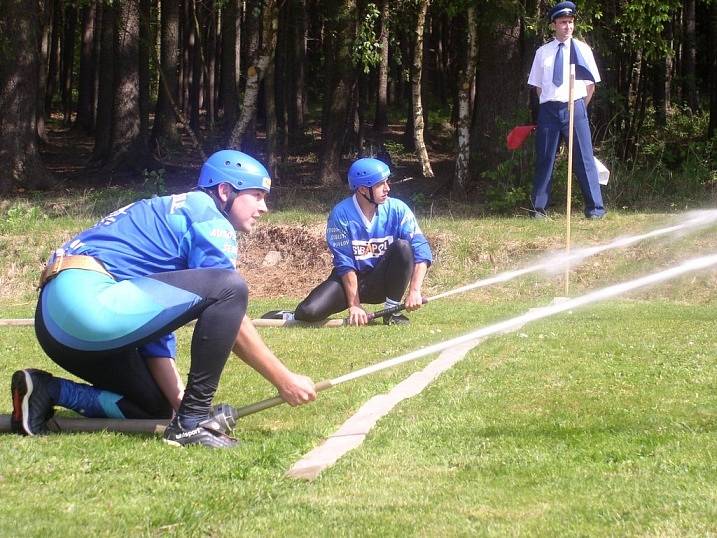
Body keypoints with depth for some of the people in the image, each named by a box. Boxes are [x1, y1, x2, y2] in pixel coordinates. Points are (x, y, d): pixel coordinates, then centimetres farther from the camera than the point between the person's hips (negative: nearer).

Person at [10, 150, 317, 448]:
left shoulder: (168, 213, 29)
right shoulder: (208, 217, 2)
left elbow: (159, 324, 24)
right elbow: (230, 311, -4)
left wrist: (180, 401, 14)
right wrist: (283, 379, 2)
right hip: (90, 299, -10)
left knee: (157, 406, 24)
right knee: (230, 287, -12)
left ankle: (47, 391, 12)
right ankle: (193, 421, -10)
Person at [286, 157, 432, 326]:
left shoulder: (397, 209, -10)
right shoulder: (341, 214, -15)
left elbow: (421, 250, -15)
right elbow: (344, 263, -15)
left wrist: (415, 291, -28)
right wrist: (354, 305, -22)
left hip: (382, 280, 2)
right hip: (350, 280, -2)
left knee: (403, 247, -26)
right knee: (309, 311, -27)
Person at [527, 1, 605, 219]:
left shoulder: (582, 50, 6)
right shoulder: (543, 52, 7)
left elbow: (591, 85, 9)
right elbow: (538, 86, 12)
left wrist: (579, 107, 8)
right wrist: (549, 107, 9)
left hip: (575, 107, -1)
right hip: (549, 109, 1)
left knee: (584, 158, -3)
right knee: (544, 159, 5)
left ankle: (595, 207, 2)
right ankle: (539, 208, 12)